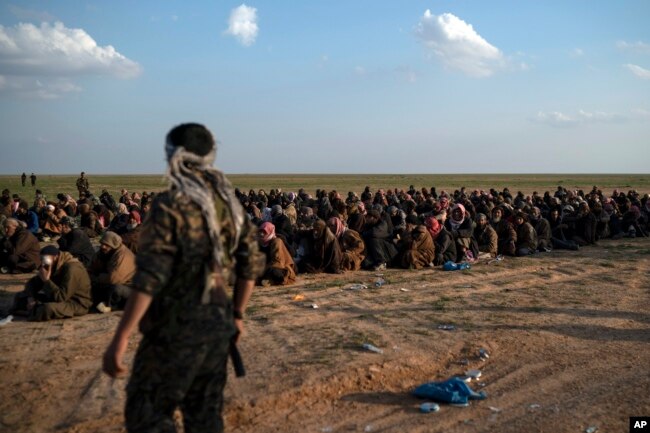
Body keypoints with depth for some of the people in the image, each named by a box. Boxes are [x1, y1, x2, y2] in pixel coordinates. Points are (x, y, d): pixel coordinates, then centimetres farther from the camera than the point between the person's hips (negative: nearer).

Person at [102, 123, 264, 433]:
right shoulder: (229, 202, 6)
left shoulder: (171, 205, -14)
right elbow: (251, 264, 9)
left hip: (177, 328, -6)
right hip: (218, 323, 7)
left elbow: (149, 278, -21)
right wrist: (237, 314, 19)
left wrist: (120, 340, -17)